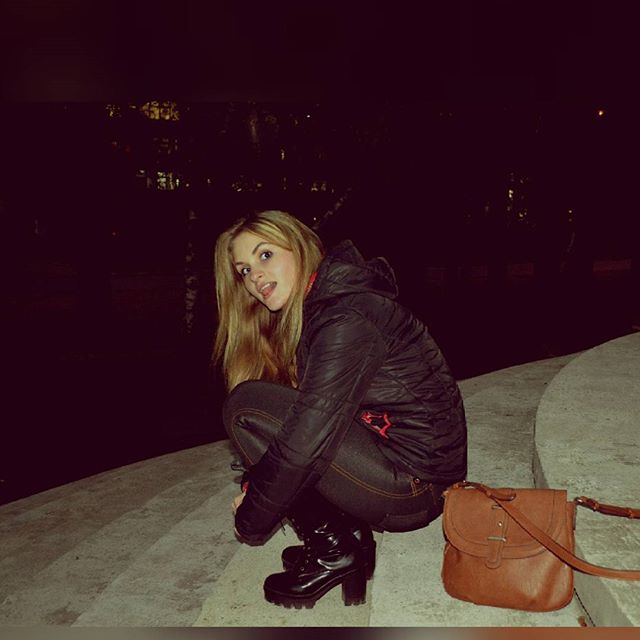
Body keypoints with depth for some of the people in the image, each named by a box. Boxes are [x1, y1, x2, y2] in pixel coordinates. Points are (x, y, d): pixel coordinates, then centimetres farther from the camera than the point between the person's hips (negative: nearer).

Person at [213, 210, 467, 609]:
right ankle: (347, 532, 6)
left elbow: (308, 437, -24)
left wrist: (251, 520, -10)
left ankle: (333, 550, -4)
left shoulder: (345, 318, -21)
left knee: (246, 408, -13)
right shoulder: (313, 310, 10)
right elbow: (310, 414, 12)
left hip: (414, 484, -10)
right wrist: (255, 486, 1)